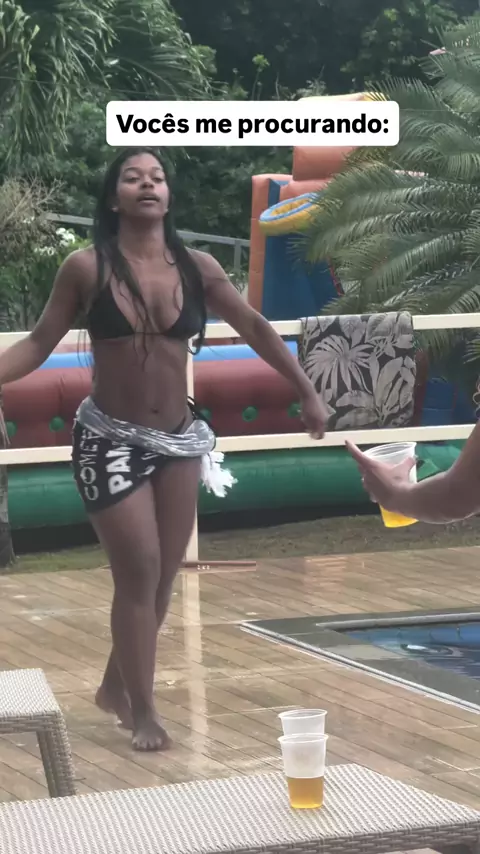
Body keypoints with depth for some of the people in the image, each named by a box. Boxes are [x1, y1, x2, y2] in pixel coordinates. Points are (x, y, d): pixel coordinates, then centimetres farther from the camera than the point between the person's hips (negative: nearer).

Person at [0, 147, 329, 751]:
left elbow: (254, 329, 8)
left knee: (163, 576, 10)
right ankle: (142, 711, 8)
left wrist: (306, 391, 8)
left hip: (179, 438, 4)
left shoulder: (197, 267, 0)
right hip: (110, 438, -4)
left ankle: (115, 686, 30)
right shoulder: (87, 268, -8)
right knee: (140, 572, -6)